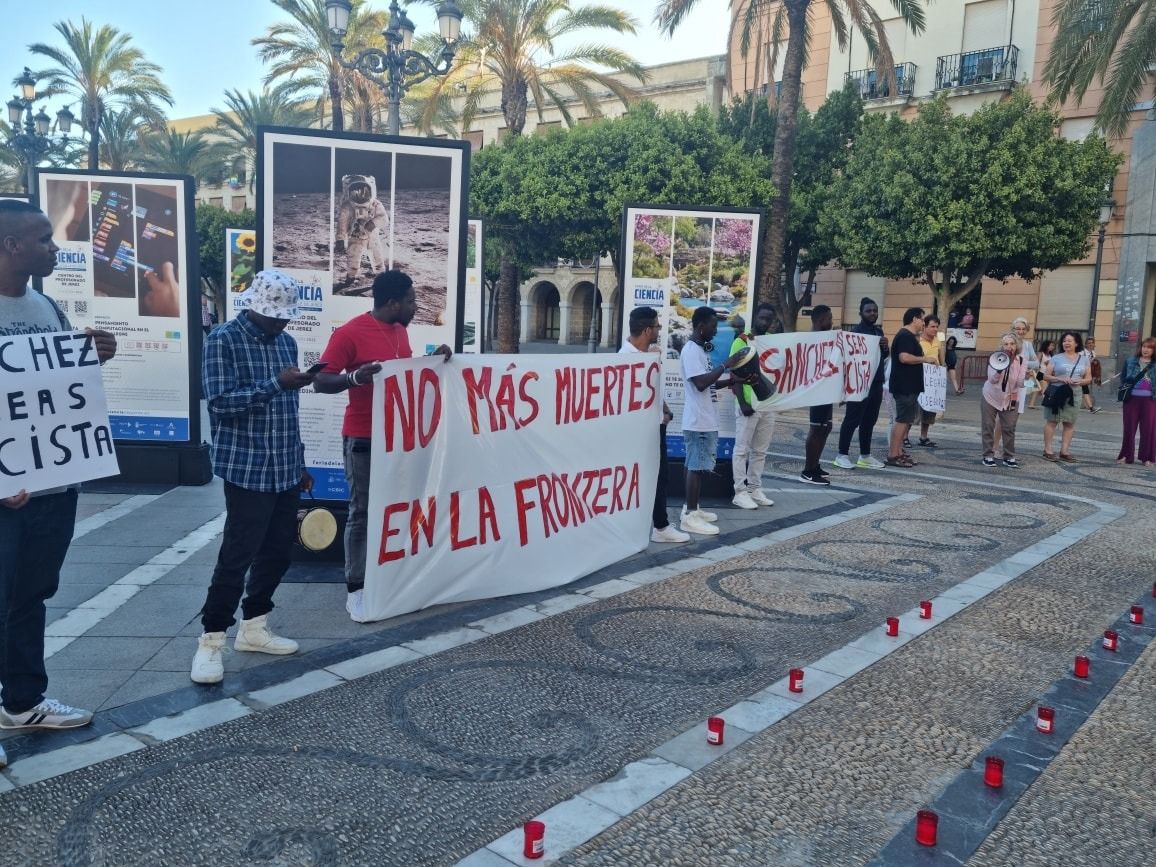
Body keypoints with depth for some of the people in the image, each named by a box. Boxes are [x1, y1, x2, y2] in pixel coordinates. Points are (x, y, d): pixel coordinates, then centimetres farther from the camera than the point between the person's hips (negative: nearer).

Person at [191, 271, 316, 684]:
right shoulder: (223, 340, -8)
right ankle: (211, 640, 10)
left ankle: (253, 626, 27)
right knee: (237, 556, -4)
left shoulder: (286, 342, 12)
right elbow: (220, 402, -19)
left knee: (278, 551, 12)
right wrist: (276, 383, -27)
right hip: (247, 470, -7)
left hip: (285, 471, 7)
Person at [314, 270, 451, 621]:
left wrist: (433, 358, 7)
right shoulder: (350, 333, -14)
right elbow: (321, 382, -15)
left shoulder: (400, 330, 9)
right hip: (364, 438, -7)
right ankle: (355, 590, 9)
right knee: (362, 513, -1)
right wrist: (356, 377, -33)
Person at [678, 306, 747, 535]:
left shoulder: (701, 349, 15)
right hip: (698, 420, -10)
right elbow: (700, 383, -26)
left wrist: (732, 380, 9)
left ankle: (692, 509, 22)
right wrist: (726, 365, -20)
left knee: (696, 466, 14)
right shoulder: (691, 351, -16)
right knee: (697, 467, -7)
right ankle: (690, 516, -3)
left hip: (706, 419, 10)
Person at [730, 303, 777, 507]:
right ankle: (740, 492, 4)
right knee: (742, 449, 0)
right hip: (748, 403, -6)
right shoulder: (742, 341, -5)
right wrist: (742, 403, -15)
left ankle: (755, 489, 19)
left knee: (760, 450, 11)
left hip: (768, 403, 6)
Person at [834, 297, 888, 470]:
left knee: (869, 421, 10)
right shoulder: (856, 331, -9)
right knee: (852, 419, -5)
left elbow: (883, 356, 22)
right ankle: (842, 455, 1)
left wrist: (885, 347, 2)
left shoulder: (879, 331, 17)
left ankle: (865, 456, 17)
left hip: (876, 382, 8)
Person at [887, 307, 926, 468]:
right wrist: (924, 359, -18)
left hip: (909, 386, 11)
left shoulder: (909, 336, 18)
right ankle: (893, 456, -7)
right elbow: (904, 357, -27)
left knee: (906, 420, 15)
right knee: (902, 420, -9)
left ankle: (898, 451, 20)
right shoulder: (905, 336, -15)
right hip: (905, 386, -11)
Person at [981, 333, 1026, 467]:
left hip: (1010, 399, 1)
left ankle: (1009, 457, 11)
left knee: (1009, 428, 1)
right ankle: (988, 456, 10)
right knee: (988, 427, 1)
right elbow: (992, 379, -22)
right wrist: (999, 369, -40)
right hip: (991, 397, -1)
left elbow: (1020, 383, -13)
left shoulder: (1022, 361, -10)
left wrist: (1026, 377, -34)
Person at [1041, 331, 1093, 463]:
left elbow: (1089, 378, 12)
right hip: (1057, 392, -3)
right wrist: (1060, 379, -16)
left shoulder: (1084, 359, 12)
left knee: (1070, 423, 3)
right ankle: (1048, 450, 0)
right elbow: (1046, 376, 0)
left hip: (1074, 395, 3)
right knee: (1052, 421, -3)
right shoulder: (1056, 358, 4)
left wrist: (1080, 381, -10)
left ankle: (1064, 452, 8)